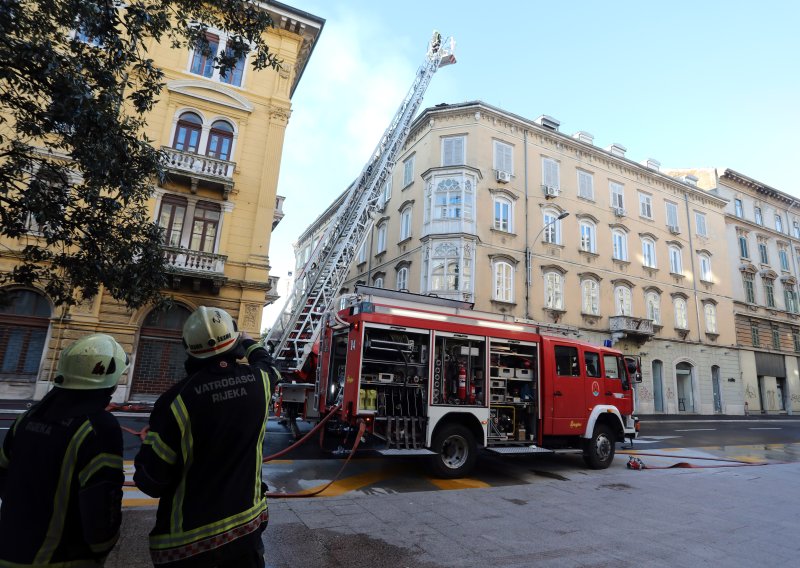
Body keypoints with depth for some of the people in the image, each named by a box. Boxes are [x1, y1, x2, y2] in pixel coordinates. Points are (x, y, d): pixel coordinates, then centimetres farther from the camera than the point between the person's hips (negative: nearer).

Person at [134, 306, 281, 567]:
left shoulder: (177, 399, -20)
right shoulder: (258, 381, -10)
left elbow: (151, 478, -14)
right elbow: (265, 362, 16)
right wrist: (248, 341, 34)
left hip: (188, 538, -2)